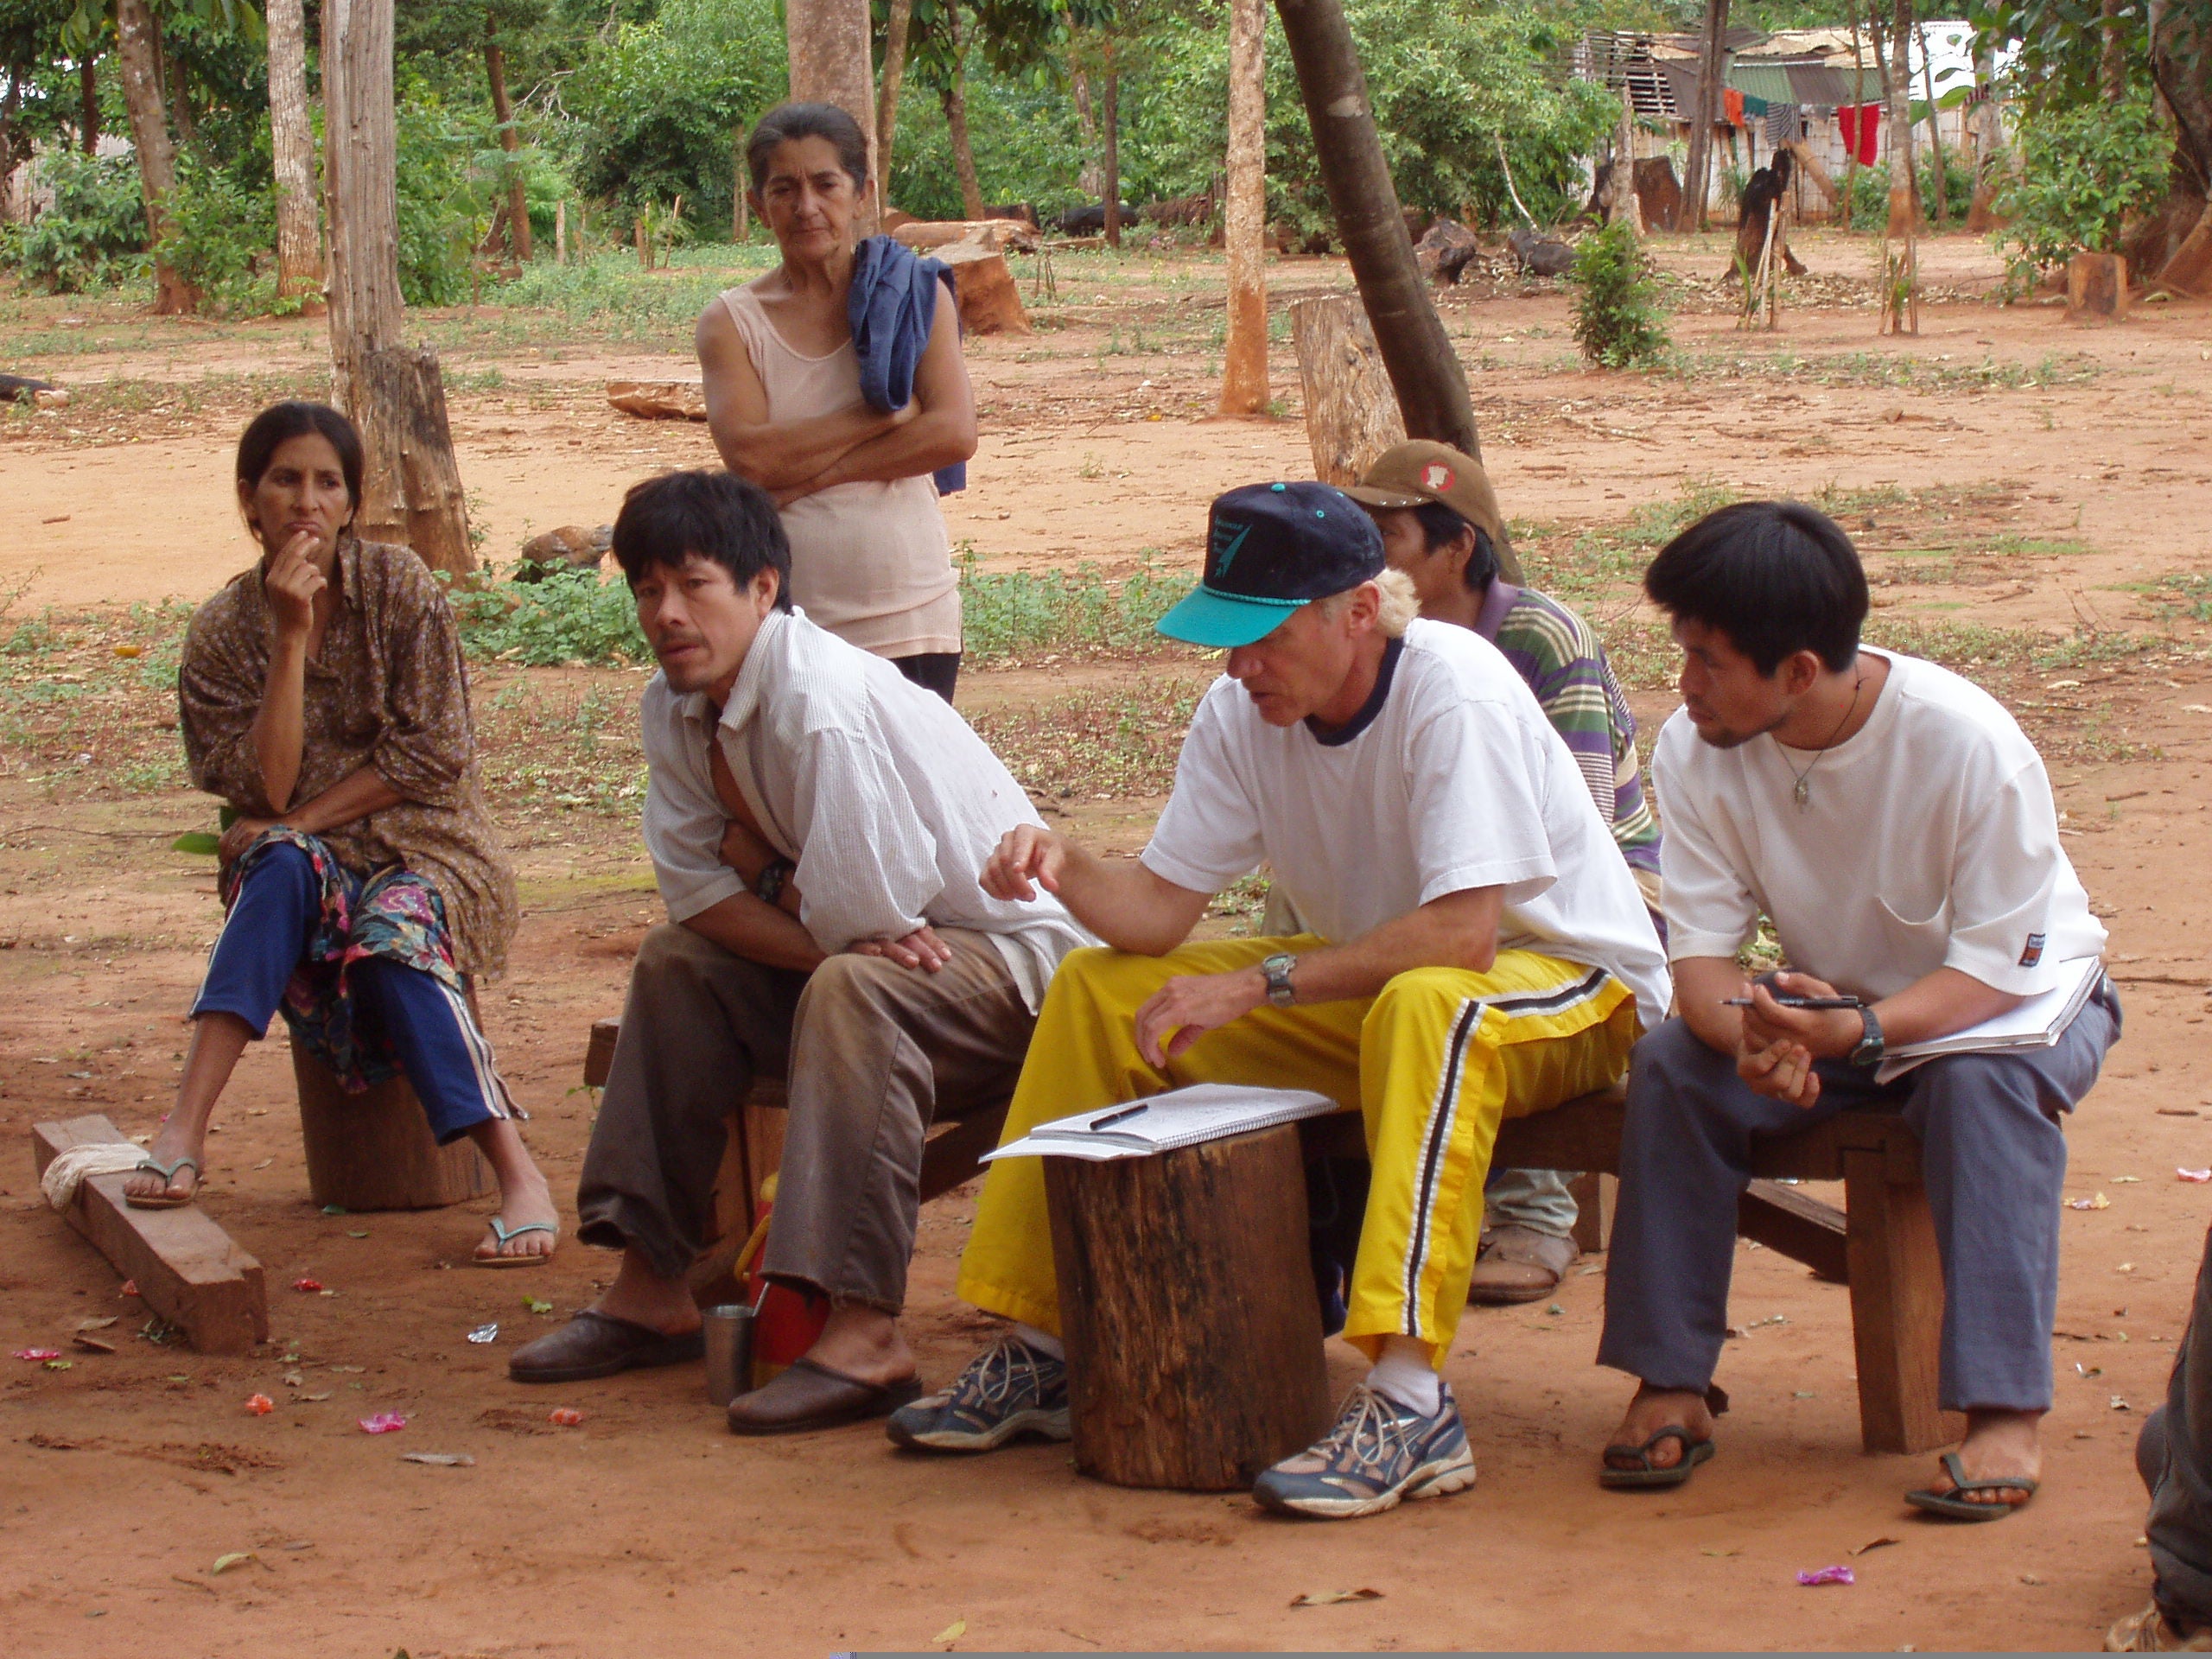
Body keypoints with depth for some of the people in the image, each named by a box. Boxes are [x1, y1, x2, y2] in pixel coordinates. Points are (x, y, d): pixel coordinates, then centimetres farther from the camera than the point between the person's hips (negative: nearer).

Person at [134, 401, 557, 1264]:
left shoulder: (399, 586, -5)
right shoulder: (223, 631, -1)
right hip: (306, 859, 2)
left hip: (423, 846, -2)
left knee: (391, 931, -35)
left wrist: (299, 820, -16)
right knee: (281, 868, -33)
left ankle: (520, 1175, -39)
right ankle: (187, 1127, -41)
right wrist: (292, 636, -18)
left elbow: (433, 755, -10)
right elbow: (265, 788, -12)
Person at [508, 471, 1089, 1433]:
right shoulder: (674, 708, 1)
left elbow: (858, 911, -28)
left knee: (851, 989, -34)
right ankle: (652, 1289, 7)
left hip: (1013, 956, -9)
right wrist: (820, 939, -17)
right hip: (885, 946, 9)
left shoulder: (822, 701, -26)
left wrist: (755, 857, -9)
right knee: (678, 964, 3)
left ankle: (865, 1334, -37)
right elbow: (697, 890, -2)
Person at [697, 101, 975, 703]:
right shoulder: (732, 322, 3)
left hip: (909, 623, 1)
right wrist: (889, 414, -12)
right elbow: (750, 456, -12)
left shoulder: (913, 295, 5)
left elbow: (954, 434, -8)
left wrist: (809, 473, -10)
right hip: (783, 627, 0)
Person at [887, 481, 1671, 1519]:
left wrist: (1258, 985, -33)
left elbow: (1464, 933, -32)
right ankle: (1039, 1352, 1)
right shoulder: (1240, 714, -6)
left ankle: (1409, 1402, -46)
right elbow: (1158, 913, -6)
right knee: (1095, 989, -2)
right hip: (1370, 984, 7)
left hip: (1574, 981, -7)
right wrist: (1064, 869, -27)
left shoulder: (1452, 690, -26)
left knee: (1426, 1011, -42)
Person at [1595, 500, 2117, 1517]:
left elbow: (1996, 972, -28)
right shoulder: (1695, 751, -17)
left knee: (1977, 1081, -37)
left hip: (2020, 1001, -4)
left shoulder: (1970, 746, -30)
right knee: (1673, 1064, -22)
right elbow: (1702, 949, -16)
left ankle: (2003, 1410, -34)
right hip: (1836, 1010, 4)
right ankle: (1669, 1385, -16)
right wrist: (1753, 1033, -40)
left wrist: (1861, 1030, -47)